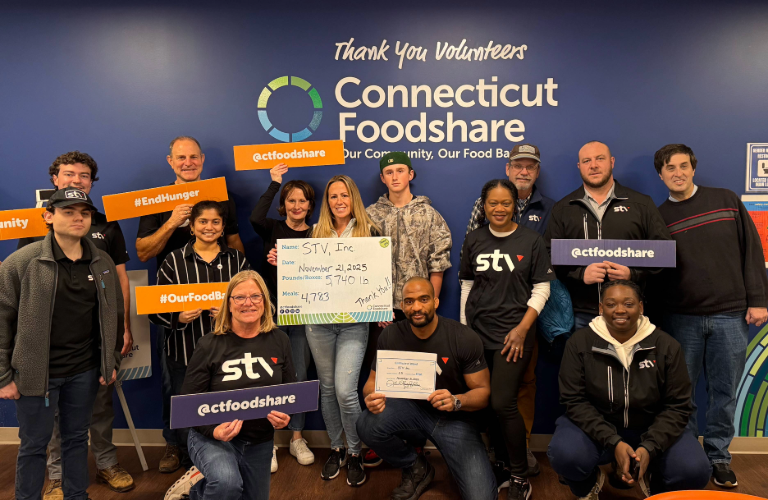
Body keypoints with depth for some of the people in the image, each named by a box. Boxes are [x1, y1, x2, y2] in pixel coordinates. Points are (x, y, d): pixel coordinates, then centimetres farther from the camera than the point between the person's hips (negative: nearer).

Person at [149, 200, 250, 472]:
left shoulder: (236, 259, 9)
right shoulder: (174, 261, 4)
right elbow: (156, 309, 3)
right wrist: (178, 318, -17)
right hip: (185, 353, 0)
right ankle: (190, 470, 27)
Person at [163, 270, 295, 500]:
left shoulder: (279, 341, -5)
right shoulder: (210, 346, -14)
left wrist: (286, 415, -17)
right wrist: (213, 430, -27)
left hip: (260, 442, 5)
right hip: (212, 437, -4)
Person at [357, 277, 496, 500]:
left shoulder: (465, 338, -18)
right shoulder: (391, 335, -10)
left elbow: (483, 391, -11)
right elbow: (373, 380, -2)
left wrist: (456, 401, -33)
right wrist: (372, 396, -27)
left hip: (454, 418, -2)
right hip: (412, 410, 2)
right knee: (367, 425, -28)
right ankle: (416, 468, 3)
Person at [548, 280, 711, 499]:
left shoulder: (666, 345, -8)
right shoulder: (579, 343, -12)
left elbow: (677, 406, -6)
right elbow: (575, 401, -12)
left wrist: (649, 447, -21)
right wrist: (613, 442, -23)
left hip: (651, 430, 2)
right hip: (596, 428, -1)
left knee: (694, 471, -23)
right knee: (564, 456, -31)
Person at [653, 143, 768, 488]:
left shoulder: (726, 201, 4)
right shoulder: (658, 217, 3)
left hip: (731, 316, 0)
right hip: (681, 319, 0)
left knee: (724, 392, 9)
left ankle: (718, 456, 26)